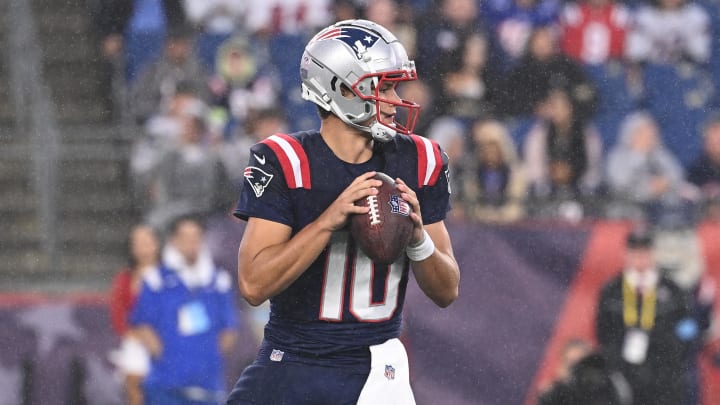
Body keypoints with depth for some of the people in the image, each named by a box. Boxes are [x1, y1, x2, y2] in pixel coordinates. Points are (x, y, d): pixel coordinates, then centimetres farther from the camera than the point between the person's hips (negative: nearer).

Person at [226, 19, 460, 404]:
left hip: (375, 372, 2)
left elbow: (446, 292, 5)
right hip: (288, 368, -2)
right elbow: (254, 284, -17)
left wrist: (418, 238, -15)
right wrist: (329, 220, -25)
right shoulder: (284, 161, -9)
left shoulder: (417, 162, 2)